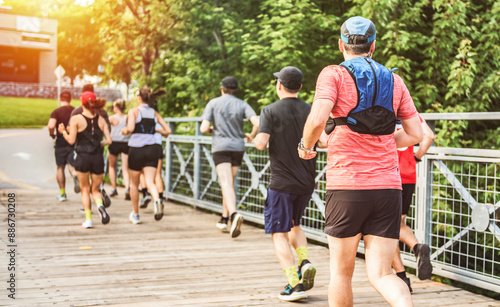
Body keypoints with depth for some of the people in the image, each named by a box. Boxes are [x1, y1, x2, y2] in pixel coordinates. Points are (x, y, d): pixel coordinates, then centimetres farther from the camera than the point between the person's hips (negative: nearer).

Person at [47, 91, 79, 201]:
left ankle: (62, 193, 14)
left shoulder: (56, 112, -6)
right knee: (71, 165, 4)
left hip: (60, 143, -1)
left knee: (60, 168, 10)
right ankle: (75, 175, -32)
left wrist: (52, 134, -1)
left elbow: (51, 126, -20)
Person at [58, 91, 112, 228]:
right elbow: (108, 140, -2)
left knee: (85, 189, 12)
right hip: (97, 157, 2)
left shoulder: (76, 119, -6)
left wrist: (63, 132, 9)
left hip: (82, 157, -2)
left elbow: (71, 140, -9)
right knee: (95, 189, 14)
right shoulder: (101, 119, 3)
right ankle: (100, 205, -18)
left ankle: (88, 219, 5)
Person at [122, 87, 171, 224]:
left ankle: (135, 214, 25)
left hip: (136, 149, -3)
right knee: (150, 182, -2)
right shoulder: (155, 113, 9)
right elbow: (168, 131, 5)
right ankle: (157, 200, -35)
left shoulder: (134, 111, -4)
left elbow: (130, 128, -19)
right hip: (152, 149, 3)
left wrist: (124, 131, 3)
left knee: (134, 183, 14)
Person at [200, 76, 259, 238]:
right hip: (238, 147, 3)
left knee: (226, 184, -13)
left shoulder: (213, 103, 0)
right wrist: (251, 136, 9)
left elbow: (204, 128, -7)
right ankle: (224, 220, 24)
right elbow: (257, 123, -11)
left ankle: (234, 214, -37)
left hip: (220, 147, -3)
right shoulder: (242, 104, 4)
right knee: (230, 183, 17)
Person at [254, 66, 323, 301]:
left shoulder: (270, 111, -8)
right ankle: (305, 262, 3)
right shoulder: (311, 111, 3)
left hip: (282, 183, -5)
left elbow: (261, 143, -18)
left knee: (279, 234, 3)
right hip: (306, 183, 5)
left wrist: (255, 139, 4)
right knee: (294, 225, 25)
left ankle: (295, 284, -8)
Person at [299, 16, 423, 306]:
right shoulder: (395, 80, 13)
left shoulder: (334, 74, -1)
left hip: (346, 186, -3)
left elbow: (317, 120, -17)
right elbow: (415, 134, 13)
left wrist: (306, 146, 3)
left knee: (341, 272, 14)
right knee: (381, 275, 6)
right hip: (388, 187, 3)